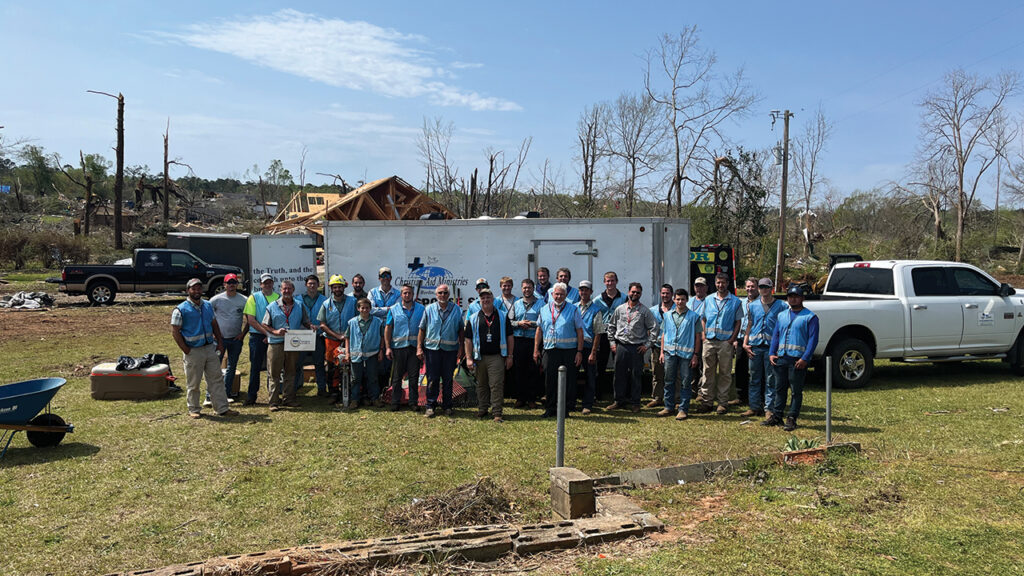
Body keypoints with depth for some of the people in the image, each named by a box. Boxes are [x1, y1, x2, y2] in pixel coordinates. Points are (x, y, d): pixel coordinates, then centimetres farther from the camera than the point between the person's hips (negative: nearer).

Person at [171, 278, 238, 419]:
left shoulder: (207, 305, 9)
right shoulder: (181, 309, -9)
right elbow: (175, 331, -10)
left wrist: (219, 342, 8)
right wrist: (186, 350, -13)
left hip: (210, 348, 5)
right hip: (193, 351, -5)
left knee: (216, 379, 6)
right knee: (193, 383, 6)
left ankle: (222, 408, 10)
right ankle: (194, 410, 19)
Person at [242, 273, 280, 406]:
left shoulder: (278, 297, 8)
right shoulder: (254, 297, 1)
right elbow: (251, 320, -6)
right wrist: (267, 332, -13)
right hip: (258, 336, -2)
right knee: (255, 366, 2)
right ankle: (251, 395, 10)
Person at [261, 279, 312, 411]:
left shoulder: (300, 305, 9)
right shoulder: (273, 306, 3)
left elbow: (305, 322, 14)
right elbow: (264, 325, 3)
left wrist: (311, 327, -9)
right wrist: (275, 332, -14)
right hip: (276, 344, -2)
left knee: (290, 372, 10)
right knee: (274, 374, 0)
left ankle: (288, 399, 19)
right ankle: (274, 402, 4)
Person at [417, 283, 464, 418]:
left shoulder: (457, 310, 5)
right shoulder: (429, 309, 5)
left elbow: (461, 330, 9)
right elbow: (422, 329, 6)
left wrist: (461, 348, 2)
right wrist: (419, 347, 1)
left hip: (450, 350, 0)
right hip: (432, 348, 0)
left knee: (448, 379, 6)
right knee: (432, 379, 1)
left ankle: (447, 406, 18)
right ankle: (430, 406, 11)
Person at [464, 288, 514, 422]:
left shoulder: (502, 317, 6)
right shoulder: (473, 319, 7)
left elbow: (509, 337, 8)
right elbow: (468, 339, 6)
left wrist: (509, 356, 3)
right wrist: (469, 358, -2)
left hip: (497, 357, -2)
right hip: (479, 357, 2)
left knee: (497, 385, -6)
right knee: (481, 385, 11)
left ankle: (497, 413, -4)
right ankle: (482, 410, 24)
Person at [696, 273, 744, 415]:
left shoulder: (735, 301, 2)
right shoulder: (709, 300, 11)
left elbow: (738, 323, 2)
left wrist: (732, 340, -8)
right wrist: (704, 336, 3)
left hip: (725, 342, -3)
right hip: (709, 341, 3)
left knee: (725, 373, 3)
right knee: (708, 372, 5)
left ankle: (723, 402, 10)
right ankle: (706, 401, 10)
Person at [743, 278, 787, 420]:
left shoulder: (781, 306, 4)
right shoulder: (752, 305, 12)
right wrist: (745, 344, 5)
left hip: (771, 346, -3)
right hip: (754, 347, 3)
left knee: (770, 380, 0)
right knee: (754, 379, 7)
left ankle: (769, 408, 7)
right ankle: (754, 407, 16)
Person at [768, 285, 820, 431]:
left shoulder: (810, 317, -1)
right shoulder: (781, 315, 17)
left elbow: (813, 339, -7)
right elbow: (775, 335, 18)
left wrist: (805, 359, -16)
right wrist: (771, 353, 5)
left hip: (798, 360, -5)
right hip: (780, 358, 5)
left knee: (796, 391, 1)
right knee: (780, 388, 10)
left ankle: (791, 419, 7)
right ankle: (776, 417, 17)